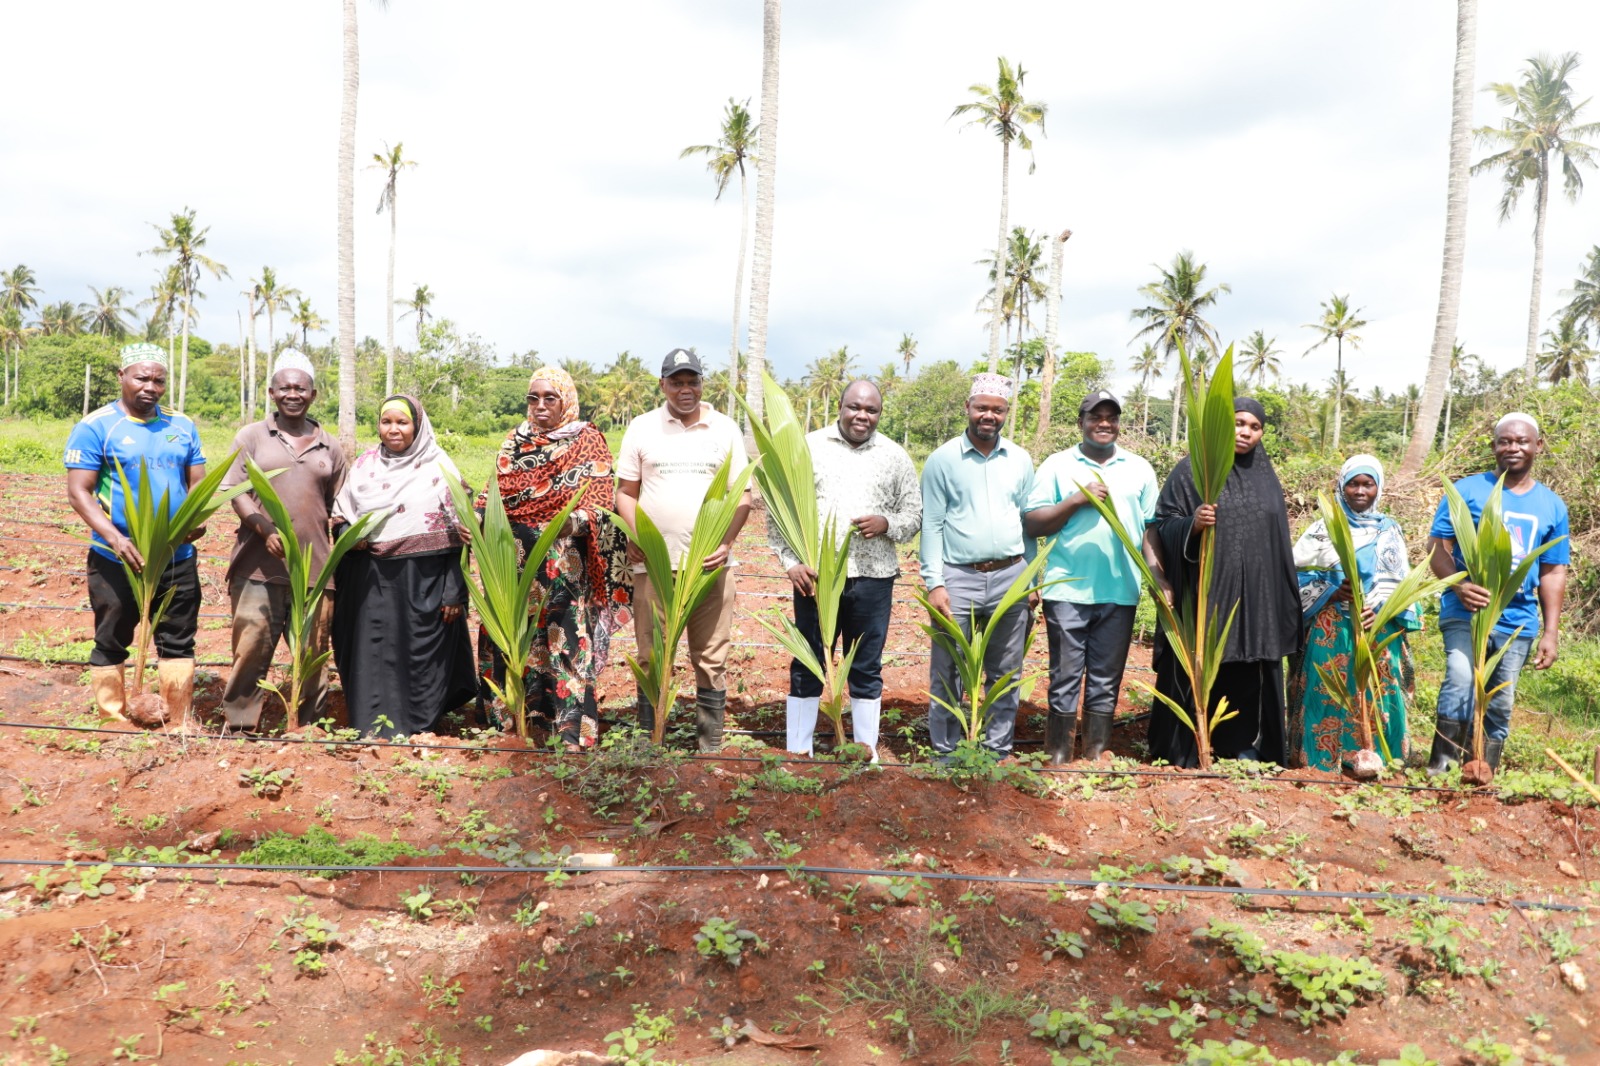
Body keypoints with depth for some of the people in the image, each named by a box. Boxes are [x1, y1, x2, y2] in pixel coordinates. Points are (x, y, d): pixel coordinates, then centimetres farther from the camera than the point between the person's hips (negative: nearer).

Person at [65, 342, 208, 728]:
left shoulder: (182, 426, 8)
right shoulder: (95, 427, -6)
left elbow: (198, 483, 11)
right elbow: (78, 491, -10)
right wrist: (115, 538, -24)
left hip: (178, 558, 4)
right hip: (116, 560, -4)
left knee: (178, 642, 9)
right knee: (111, 643, 8)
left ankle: (181, 722, 18)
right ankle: (112, 722, 20)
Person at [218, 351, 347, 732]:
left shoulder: (329, 447, 13)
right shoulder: (252, 437, 7)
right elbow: (237, 493, -1)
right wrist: (266, 530, -17)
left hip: (315, 567, 2)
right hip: (259, 567, -2)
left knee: (313, 650, 6)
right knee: (251, 646, -2)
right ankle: (240, 725, 11)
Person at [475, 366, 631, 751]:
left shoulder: (587, 441, -1)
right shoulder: (514, 442, 14)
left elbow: (599, 503, -10)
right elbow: (494, 493, 13)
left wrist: (574, 521, -30)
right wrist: (476, 517, -8)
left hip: (562, 559, -5)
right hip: (513, 557, 5)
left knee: (563, 637, -7)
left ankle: (573, 728, -1)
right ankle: (508, 714, 21)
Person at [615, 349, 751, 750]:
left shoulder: (726, 429, 7)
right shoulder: (642, 428, 7)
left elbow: (742, 495, 6)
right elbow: (626, 492, 9)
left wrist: (726, 541, -9)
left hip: (711, 563, 0)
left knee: (711, 658, 4)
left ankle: (711, 744, 14)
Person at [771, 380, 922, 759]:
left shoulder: (895, 457, 7)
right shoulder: (808, 447, 2)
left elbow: (914, 514, 9)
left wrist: (887, 523, -12)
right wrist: (790, 561, -8)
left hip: (873, 579, 1)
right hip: (814, 575, -1)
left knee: (867, 670, 10)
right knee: (806, 667, 6)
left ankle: (867, 753, 21)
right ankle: (798, 752, 16)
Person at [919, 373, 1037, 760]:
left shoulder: (1021, 460, 8)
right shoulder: (943, 459, -1)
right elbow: (931, 524, -3)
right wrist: (934, 583, -9)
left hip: (1010, 576, 3)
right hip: (958, 578, -3)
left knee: (1005, 674, 10)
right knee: (947, 673, 3)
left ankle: (998, 750, 21)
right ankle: (944, 752, 14)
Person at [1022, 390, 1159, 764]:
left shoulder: (1139, 469, 13)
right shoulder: (1057, 465, 5)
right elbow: (1031, 523, -2)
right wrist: (1077, 499, -12)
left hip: (1120, 592, 2)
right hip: (1067, 590, -2)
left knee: (1106, 682, 8)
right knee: (1065, 679, 1)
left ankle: (1096, 757, 17)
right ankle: (1057, 759, 9)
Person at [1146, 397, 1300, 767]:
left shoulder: (1267, 477, 13)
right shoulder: (1192, 469, -2)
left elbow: (1278, 541, 18)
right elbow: (1163, 524, -6)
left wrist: (1285, 598, 16)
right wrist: (1192, 524, -27)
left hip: (1255, 598, 5)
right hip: (1204, 594, -4)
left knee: (1249, 675, 8)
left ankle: (1244, 747, 20)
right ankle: (1187, 753, 10)